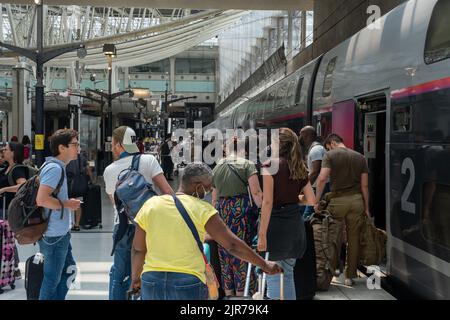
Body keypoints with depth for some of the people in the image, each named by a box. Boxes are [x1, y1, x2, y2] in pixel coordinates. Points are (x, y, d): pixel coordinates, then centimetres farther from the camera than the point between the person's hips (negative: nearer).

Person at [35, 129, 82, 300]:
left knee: (69, 271, 19)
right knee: (52, 278, 1)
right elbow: (41, 199, -29)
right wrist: (66, 204, -17)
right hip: (54, 235, -10)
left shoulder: (58, 167, 13)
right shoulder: (54, 168, -19)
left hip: (61, 233, 10)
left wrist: (67, 202, 15)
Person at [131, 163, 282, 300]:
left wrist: (135, 279, 25)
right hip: (188, 284, -3)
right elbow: (233, 245, -7)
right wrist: (264, 265, 2)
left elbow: (138, 249, 10)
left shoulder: (150, 205, 4)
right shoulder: (202, 209, -7)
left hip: (152, 282, 4)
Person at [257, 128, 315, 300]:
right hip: (296, 222, 7)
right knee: (287, 273, 19)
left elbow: (268, 201, -15)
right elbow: (310, 200, 9)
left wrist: (262, 234, -15)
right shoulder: (299, 168, 9)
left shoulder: (270, 165, -9)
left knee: (274, 275, 0)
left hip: (277, 222, -6)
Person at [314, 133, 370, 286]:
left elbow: (322, 179, -13)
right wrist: (366, 207, 12)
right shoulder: (360, 157, 10)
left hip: (337, 200, -3)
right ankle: (350, 276, 10)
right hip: (356, 200, 3)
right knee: (353, 238, 6)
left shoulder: (330, 155, -1)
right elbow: (365, 185, 7)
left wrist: (317, 202, -9)